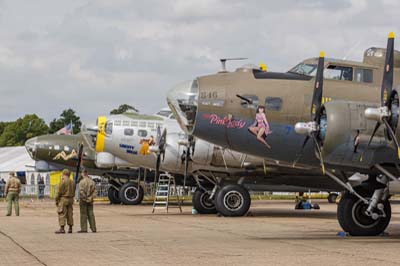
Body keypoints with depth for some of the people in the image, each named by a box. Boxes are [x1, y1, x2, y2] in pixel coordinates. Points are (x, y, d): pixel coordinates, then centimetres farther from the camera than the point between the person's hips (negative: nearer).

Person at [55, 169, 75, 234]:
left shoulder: (63, 181, -11)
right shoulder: (72, 182, 11)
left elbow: (59, 192, -12)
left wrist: (56, 200, -5)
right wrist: (71, 199, 18)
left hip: (63, 199, -7)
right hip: (70, 199, 7)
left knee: (62, 214, -7)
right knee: (70, 214, 8)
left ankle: (62, 228, -12)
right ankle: (70, 228, 8)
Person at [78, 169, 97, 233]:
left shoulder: (82, 182, -12)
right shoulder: (92, 181, 7)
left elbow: (81, 191, -18)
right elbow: (94, 191, 6)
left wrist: (84, 197, -8)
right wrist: (91, 197, 3)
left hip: (83, 200, -6)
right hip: (90, 200, 6)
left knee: (83, 214, -2)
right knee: (91, 214, 10)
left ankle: (84, 229, -3)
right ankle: (93, 228, 10)